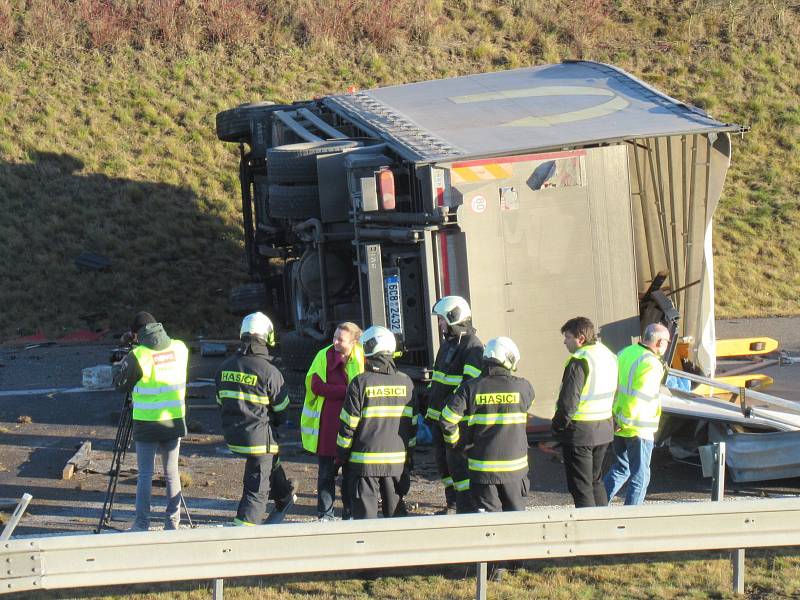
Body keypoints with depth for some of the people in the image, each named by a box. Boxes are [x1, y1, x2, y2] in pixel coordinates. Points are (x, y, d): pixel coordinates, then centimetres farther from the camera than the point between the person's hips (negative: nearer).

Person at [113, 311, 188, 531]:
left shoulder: (138, 355, -14)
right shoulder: (180, 348, -1)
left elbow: (120, 384, -2)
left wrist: (119, 364, 17)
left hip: (147, 424, -4)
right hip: (174, 421, 4)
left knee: (145, 474, 3)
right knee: (172, 472, 12)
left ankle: (141, 525, 3)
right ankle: (173, 523, 15)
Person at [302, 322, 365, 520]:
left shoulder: (361, 358, 0)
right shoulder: (324, 356, -2)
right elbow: (316, 385, -11)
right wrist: (347, 391, -18)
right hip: (327, 425, -1)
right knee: (326, 472, 5)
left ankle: (350, 514, 19)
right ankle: (325, 515, 14)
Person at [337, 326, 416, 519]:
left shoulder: (360, 382, -10)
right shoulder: (406, 382, 3)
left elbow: (349, 423, -7)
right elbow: (412, 423, 10)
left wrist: (342, 454, 4)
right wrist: (409, 453, 21)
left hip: (365, 460, -4)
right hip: (397, 460, 4)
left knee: (365, 512, 1)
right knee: (395, 510, 14)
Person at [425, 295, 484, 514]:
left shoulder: (472, 346, -14)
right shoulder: (447, 343, 17)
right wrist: (430, 409, 25)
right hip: (439, 417, 10)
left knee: (458, 461, -9)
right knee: (443, 460, 15)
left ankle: (467, 508, -5)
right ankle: (452, 504, 26)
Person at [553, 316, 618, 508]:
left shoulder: (579, 361, -19)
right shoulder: (609, 356, 10)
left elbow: (568, 401, -22)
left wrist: (557, 426, -8)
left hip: (579, 433, -8)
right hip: (604, 429, 9)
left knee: (581, 487, -1)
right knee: (595, 481, 20)